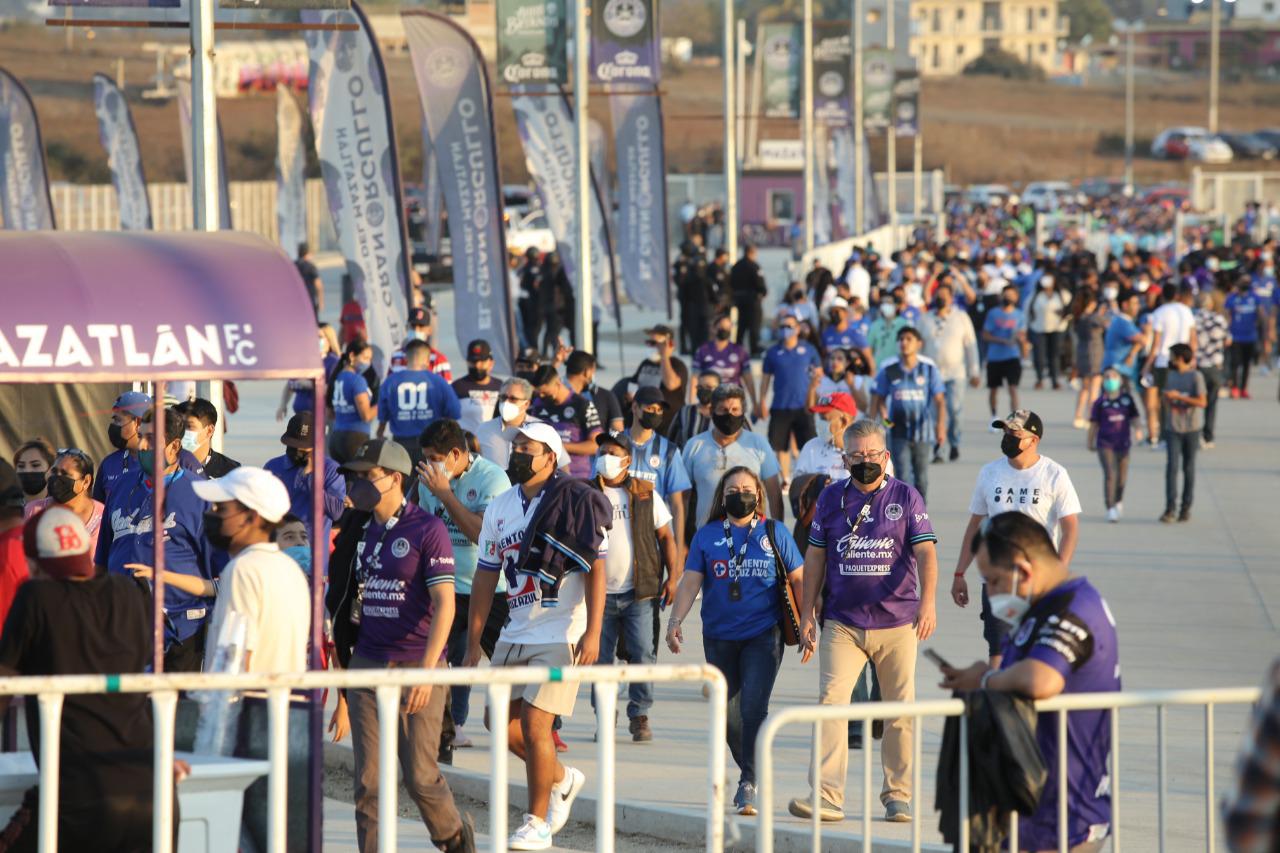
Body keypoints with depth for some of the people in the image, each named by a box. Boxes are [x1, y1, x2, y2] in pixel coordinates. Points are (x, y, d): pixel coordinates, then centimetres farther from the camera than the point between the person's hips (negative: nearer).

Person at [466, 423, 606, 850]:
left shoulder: (573, 500, -9)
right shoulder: (500, 507, 9)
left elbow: (595, 570, -10)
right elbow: (485, 576, 13)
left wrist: (592, 633, -17)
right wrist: (473, 642, 11)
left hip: (560, 635, -7)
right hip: (515, 634, 7)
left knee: (534, 723, -10)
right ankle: (562, 778, 31)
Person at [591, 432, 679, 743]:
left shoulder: (646, 495, 5)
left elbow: (665, 537, 9)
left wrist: (672, 576, 0)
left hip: (640, 591, -1)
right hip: (601, 592, 1)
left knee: (643, 654, -5)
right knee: (600, 658, 3)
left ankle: (639, 715, 5)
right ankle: (604, 716, 14)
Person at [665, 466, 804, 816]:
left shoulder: (775, 533, 4)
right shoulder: (707, 536, 6)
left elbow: (798, 579, 8)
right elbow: (690, 581, 1)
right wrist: (675, 621, -13)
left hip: (763, 635, -3)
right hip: (719, 638, 3)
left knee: (753, 708, -16)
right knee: (727, 713, 9)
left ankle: (749, 785, -16)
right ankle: (749, 772, 29)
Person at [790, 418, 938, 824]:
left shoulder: (905, 497, 2)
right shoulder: (831, 498, 8)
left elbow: (925, 552, -6)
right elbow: (815, 557, 12)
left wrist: (928, 601, -21)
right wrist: (807, 613, 8)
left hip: (897, 622, -1)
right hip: (842, 622, 1)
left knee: (900, 711, 3)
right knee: (831, 701, -13)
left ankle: (897, 795, 14)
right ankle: (827, 795, -17)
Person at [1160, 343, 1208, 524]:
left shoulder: (1195, 376, -8)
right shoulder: (1170, 376, 10)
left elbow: (1202, 402, -14)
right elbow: (1164, 397, 20)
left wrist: (1179, 396, -19)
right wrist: (1166, 399, -4)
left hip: (1191, 428, -4)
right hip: (1173, 428, 4)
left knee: (1188, 467, 5)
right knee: (1172, 466, -8)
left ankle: (1186, 507, 14)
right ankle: (1170, 508, -10)